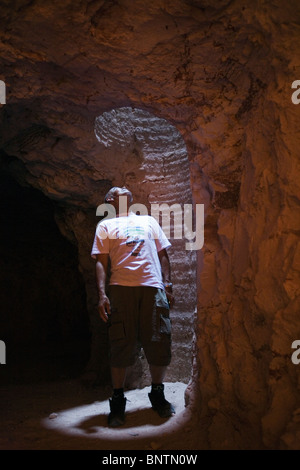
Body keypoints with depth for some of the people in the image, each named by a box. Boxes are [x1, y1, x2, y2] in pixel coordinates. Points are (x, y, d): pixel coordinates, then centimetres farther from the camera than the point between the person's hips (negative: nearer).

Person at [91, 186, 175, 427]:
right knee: (122, 346, -3)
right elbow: (102, 262, 7)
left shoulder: (149, 221, 25)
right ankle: (118, 401, 11)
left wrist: (168, 285, 9)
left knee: (159, 344, 0)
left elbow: (162, 254, 21)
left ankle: (158, 394, 18)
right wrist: (102, 294, -6)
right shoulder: (105, 226, 17)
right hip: (121, 288, -2)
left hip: (153, 287, 2)